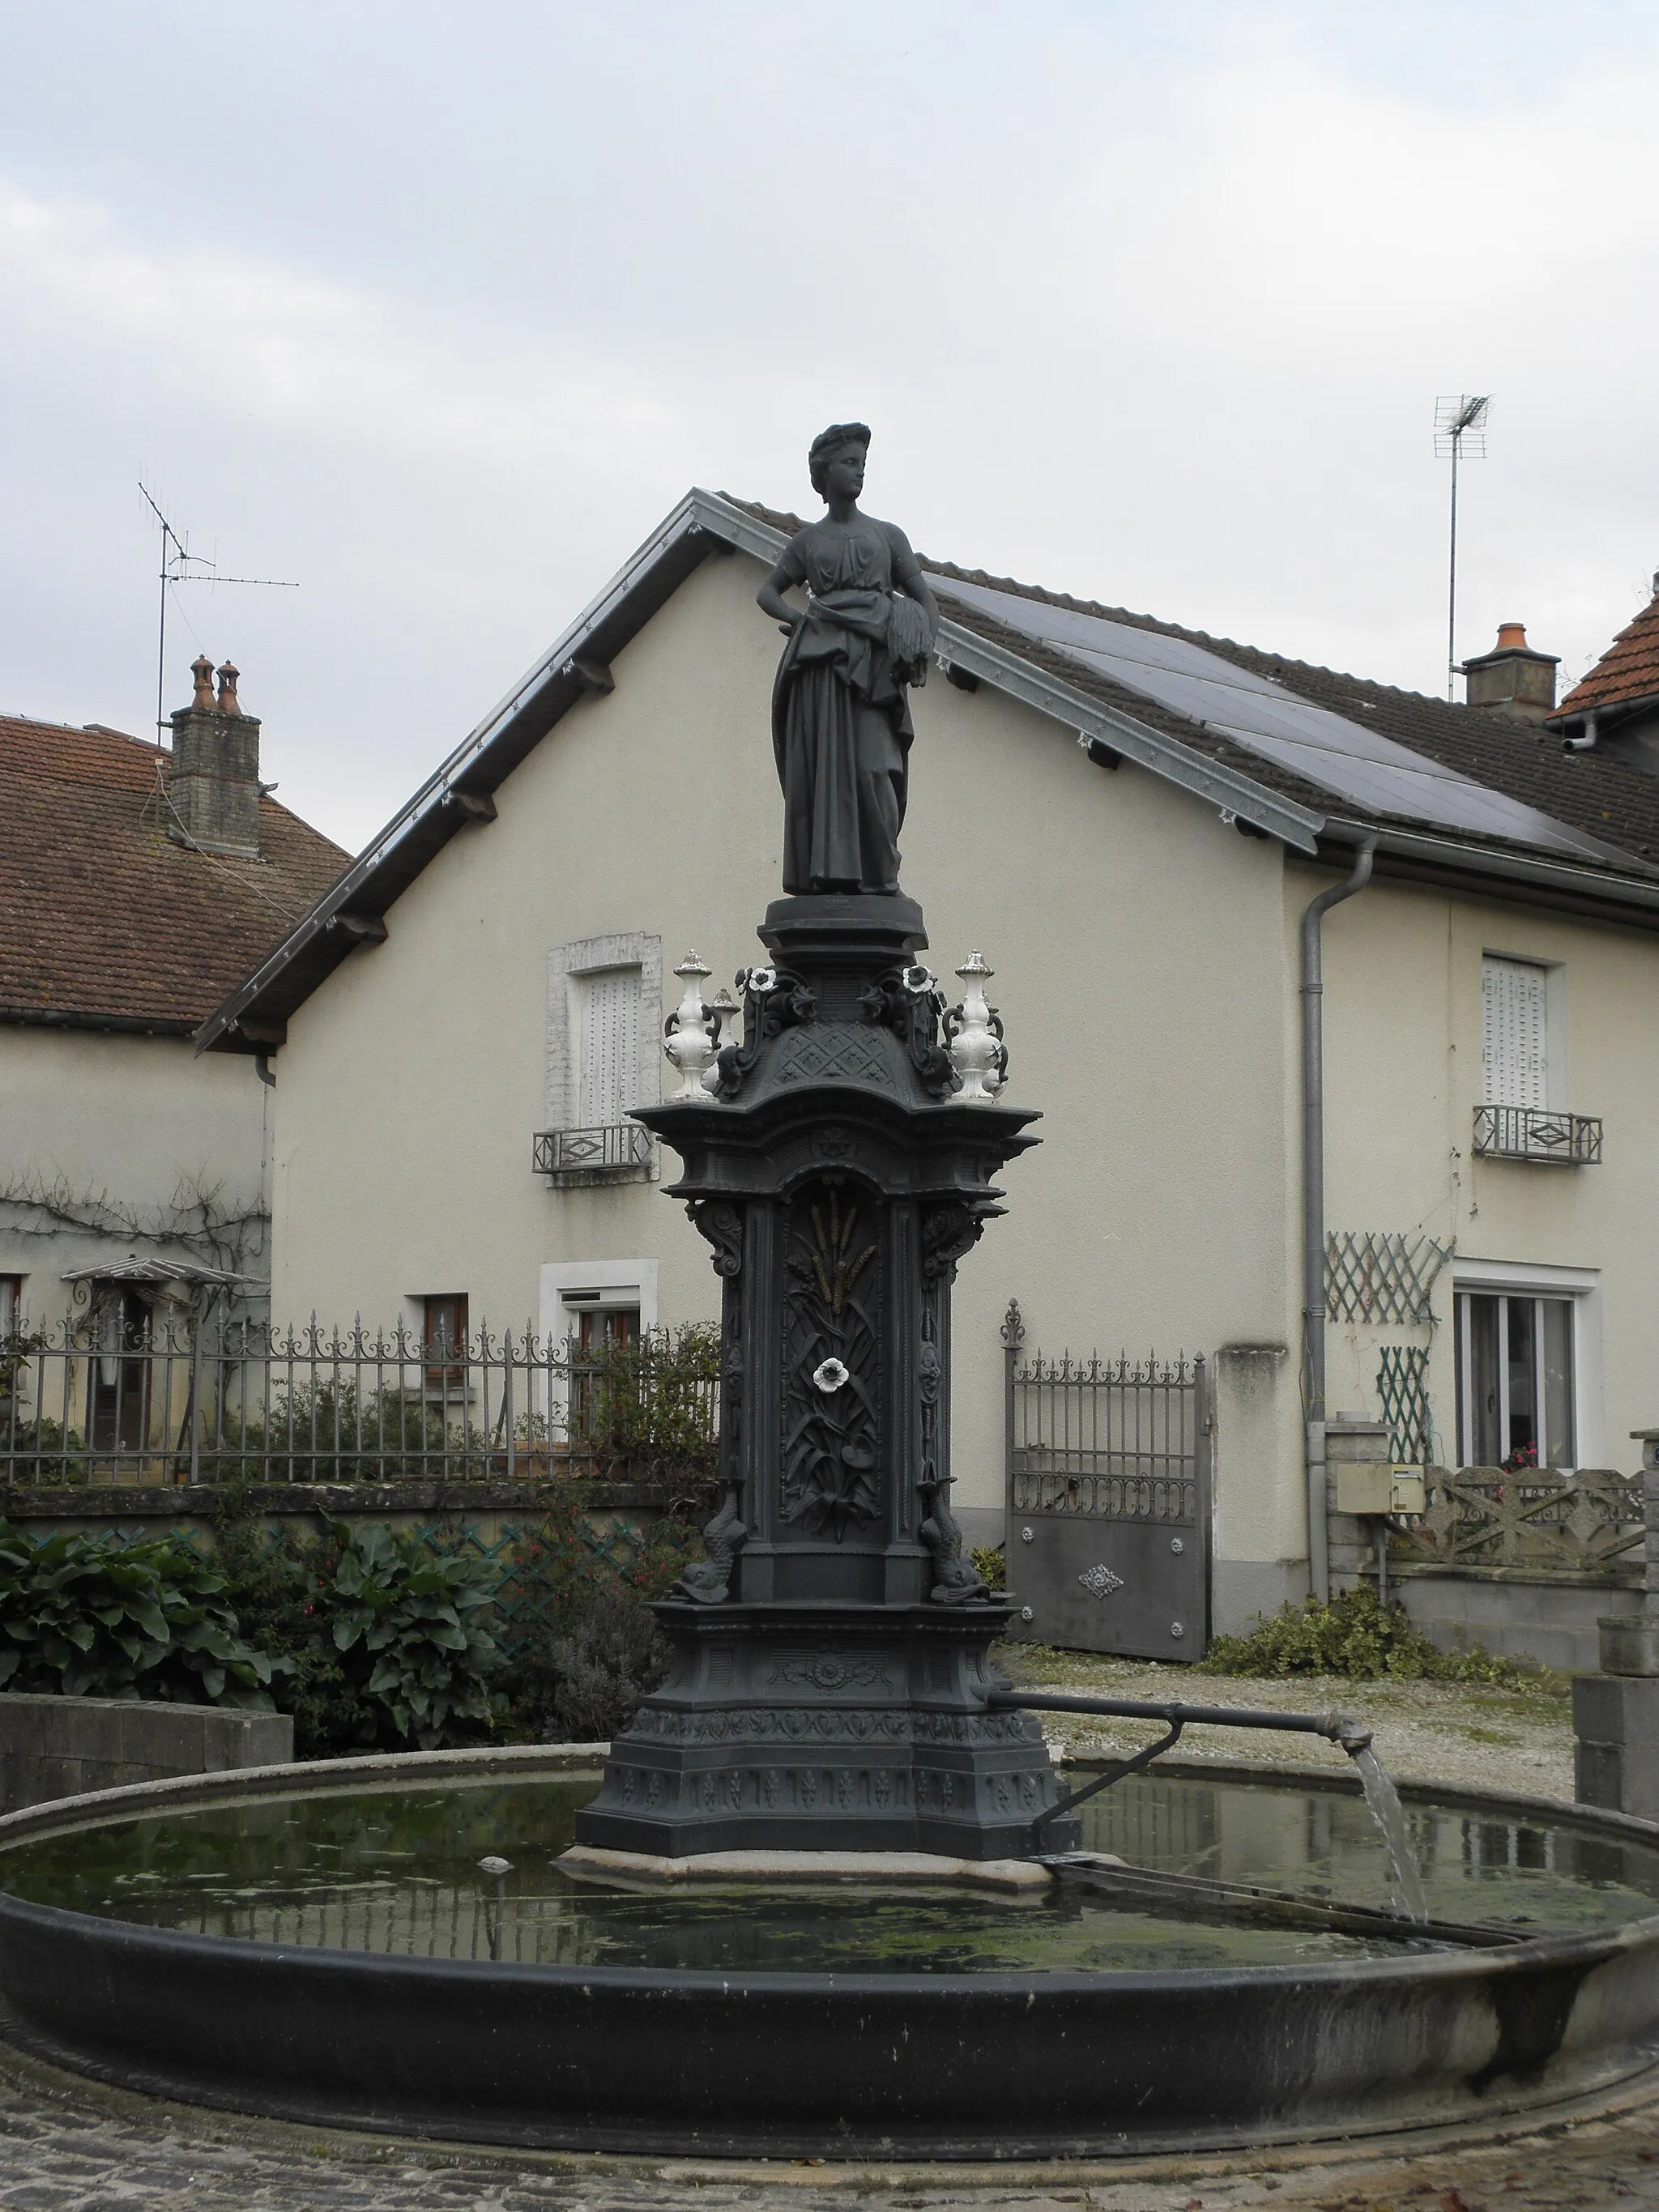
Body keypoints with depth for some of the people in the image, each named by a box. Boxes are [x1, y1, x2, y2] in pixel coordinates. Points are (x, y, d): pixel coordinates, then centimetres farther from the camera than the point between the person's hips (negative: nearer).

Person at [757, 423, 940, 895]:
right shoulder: (808, 541, 17)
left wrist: (920, 649, -7)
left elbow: (926, 600, 12)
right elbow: (768, 591, 24)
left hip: (872, 662, -1)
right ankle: (822, 875, -12)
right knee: (819, 765, -9)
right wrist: (797, 617, 2)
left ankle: (879, 874, -14)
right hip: (820, 659, 1)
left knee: (871, 764, -14)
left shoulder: (887, 535, 15)